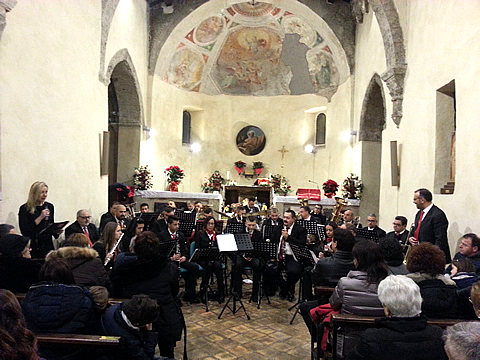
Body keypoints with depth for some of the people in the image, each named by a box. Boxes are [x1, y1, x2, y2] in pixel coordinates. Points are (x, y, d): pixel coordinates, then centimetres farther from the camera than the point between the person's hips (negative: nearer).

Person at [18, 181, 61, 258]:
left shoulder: (49, 206, 8)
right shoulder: (24, 208, -6)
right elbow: (24, 231, -14)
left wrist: (56, 231, -3)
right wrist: (40, 217, -18)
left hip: (48, 246, 4)